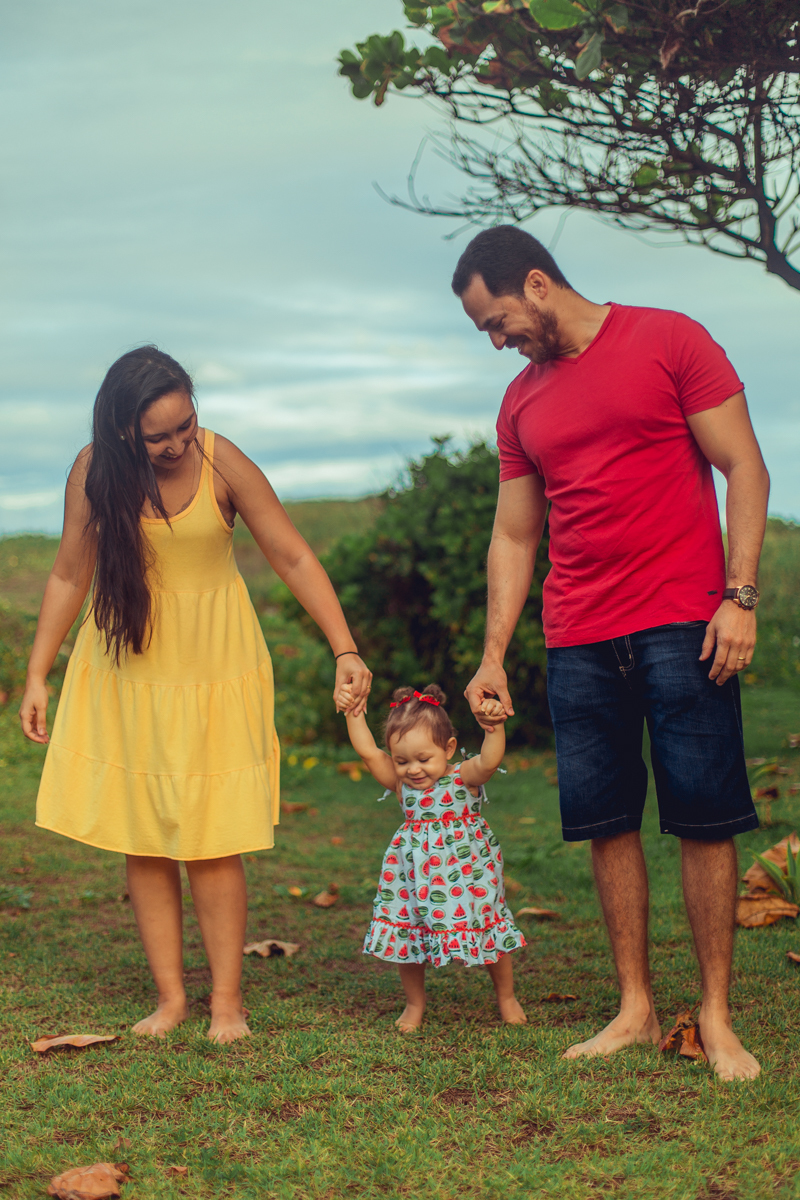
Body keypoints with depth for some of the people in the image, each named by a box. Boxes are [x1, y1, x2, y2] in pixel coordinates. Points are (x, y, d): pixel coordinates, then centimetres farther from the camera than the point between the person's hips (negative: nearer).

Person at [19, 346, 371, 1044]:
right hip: (126, 667, 2)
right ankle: (171, 996, 12)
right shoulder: (95, 471, -8)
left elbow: (294, 558, -9)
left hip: (212, 670, -2)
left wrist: (345, 651, -15)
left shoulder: (223, 464, -13)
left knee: (211, 841, -5)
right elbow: (70, 576, 2)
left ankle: (227, 999, 6)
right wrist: (37, 676, 3)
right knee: (142, 841, 3)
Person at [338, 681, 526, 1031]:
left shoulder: (464, 777, -11)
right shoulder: (400, 784, -2)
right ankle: (414, 1003, 29)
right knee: (407, 937, 5)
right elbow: (367, 752, -10)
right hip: (415, 879, 3)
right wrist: (354, 715, -16)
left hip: (467, 874, -2)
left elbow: (489, 761, -30)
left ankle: (506, 996, 31)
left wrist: (495, 728, -45)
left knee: (490, 936, 6)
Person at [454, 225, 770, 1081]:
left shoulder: (670, 341, 0)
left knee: (703, 819, -2)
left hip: (681, 626, -5)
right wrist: (492, 656, 12)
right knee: (607, 825, 5)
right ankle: (635, 1009, 16)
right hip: (578, 642, 5)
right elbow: (513, 537, 18)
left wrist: (740, 596, -12)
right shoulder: (522, 401, 15)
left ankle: (716, 1017, 7)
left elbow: (744, 470, -3)